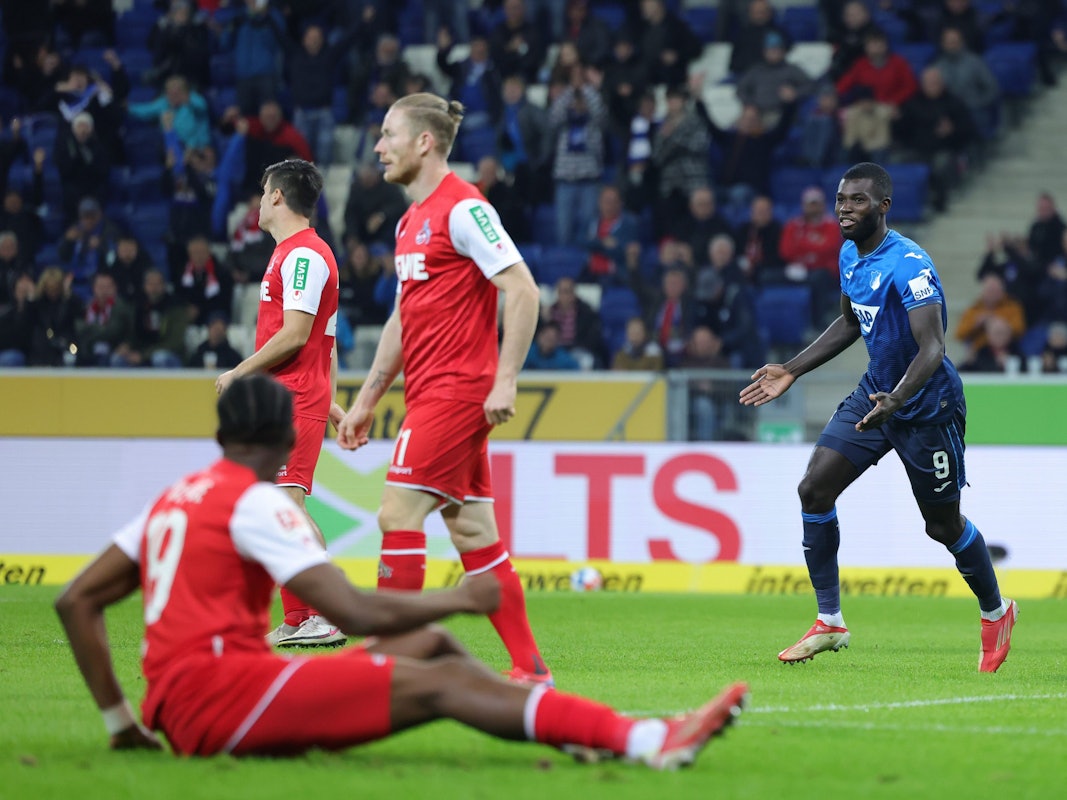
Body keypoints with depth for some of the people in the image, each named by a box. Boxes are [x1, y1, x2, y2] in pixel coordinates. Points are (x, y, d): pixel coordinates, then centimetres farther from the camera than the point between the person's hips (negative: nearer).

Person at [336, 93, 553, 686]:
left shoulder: (462, 208, -11)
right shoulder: (411, 221, 18)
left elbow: (523, 292, -16)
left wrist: (504, 381, -20)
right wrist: (366, 401, 23)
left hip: (455, 392, -9)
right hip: (428, 393, 9)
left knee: (399, 514, -12)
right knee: (473, 532, 7)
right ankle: (528, 667, 10)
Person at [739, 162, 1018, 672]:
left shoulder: (909, 266, -25)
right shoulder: (850, 256, 3)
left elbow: (932, 347, -32)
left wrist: (896, 401, -48)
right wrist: (791, 372, 15)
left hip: (927, 405, -8)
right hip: (876, 392, 8)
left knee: (943, 526, 4)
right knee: (814, 491, -5)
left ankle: (996, 612, 31)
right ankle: (830, 622, 3)